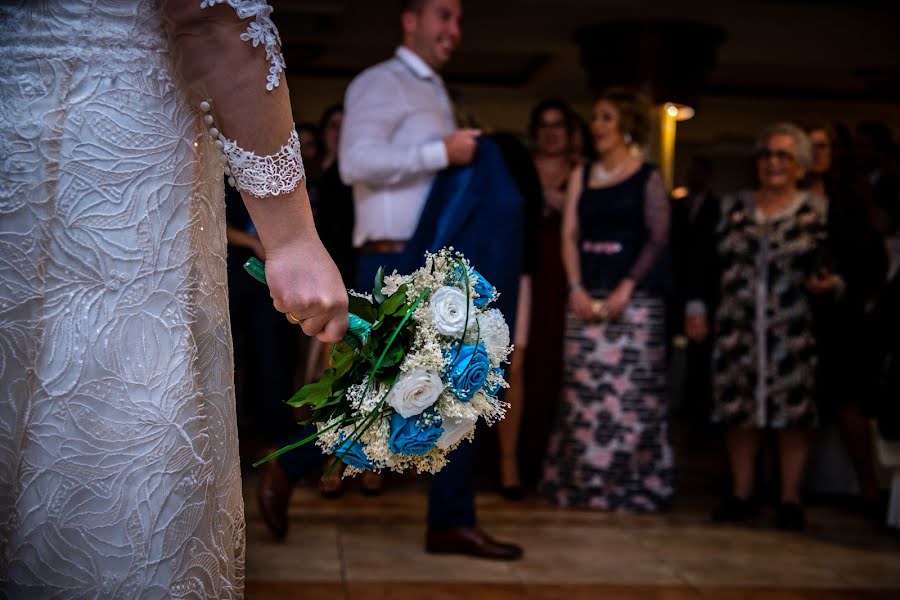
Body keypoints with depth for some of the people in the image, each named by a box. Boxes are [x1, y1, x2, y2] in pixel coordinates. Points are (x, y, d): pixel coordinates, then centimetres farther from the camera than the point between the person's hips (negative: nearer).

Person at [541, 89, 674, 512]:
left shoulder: (648, 178, 4)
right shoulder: (581, 176, 15)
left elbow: (657, 239, -4)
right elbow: (569, 235, 9)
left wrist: (626, 289, -15)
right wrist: (576, 288, -6)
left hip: (635, 298, -4)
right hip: (586, 297, 4)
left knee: (632, 392, -6)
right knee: (582, 391, 1)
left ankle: (631, 487, 1)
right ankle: (582, 483, 8)